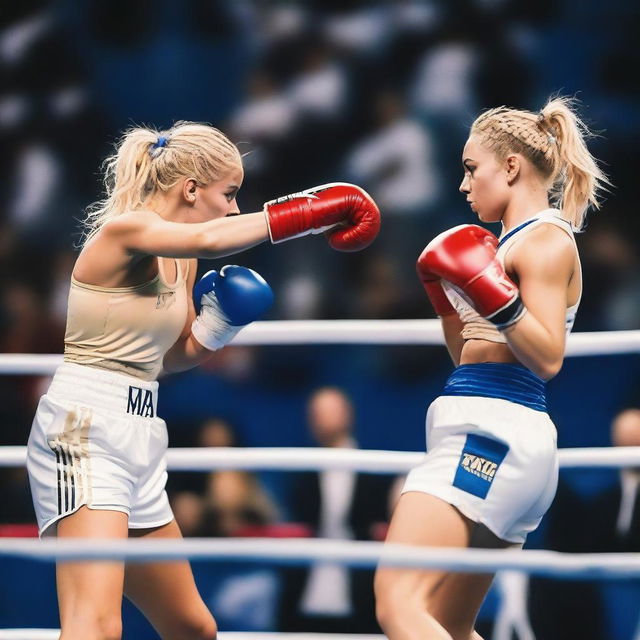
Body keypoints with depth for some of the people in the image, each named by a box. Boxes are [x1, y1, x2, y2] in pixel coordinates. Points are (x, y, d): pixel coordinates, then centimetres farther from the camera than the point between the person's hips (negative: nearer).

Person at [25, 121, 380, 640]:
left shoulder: (181, 262, 15)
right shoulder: (122, 229, -12)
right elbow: (208, 240, -32)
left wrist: (217, 323, 6)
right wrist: (313, 211, -29)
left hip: (141, 442, 10)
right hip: (84, 434, -10)